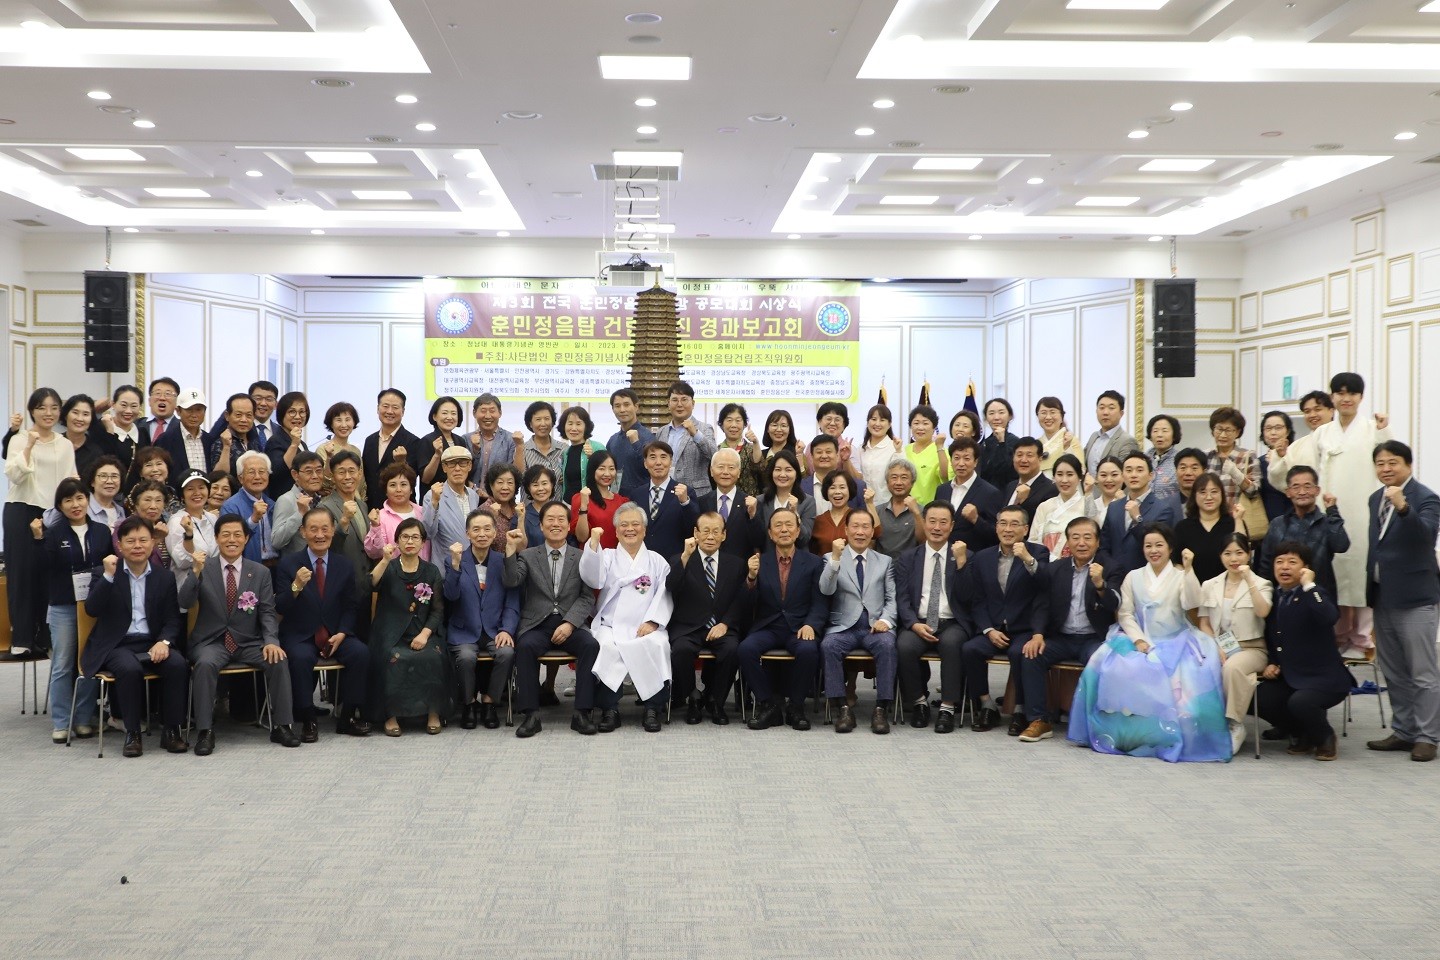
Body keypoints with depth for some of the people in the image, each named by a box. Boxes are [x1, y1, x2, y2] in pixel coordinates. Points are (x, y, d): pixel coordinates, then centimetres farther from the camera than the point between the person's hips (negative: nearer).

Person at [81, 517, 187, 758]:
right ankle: (132, 733, -18)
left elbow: (172, 620, 7)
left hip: (152, 644, 2)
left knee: (177, 664, -29)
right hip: (117, 645, -2)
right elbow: (92, 610, -9)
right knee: (130, 669, -35)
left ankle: (171, 730, -16)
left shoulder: (164, 578, 11)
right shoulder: (104, 573, 6)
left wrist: (164, 641, -14)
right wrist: (108, 576, -19)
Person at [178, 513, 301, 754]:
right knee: (205, 664, -33)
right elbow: (184, 603, -11)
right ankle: (205, 731, -24)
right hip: (212, 642, -2)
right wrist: (196, 571, -27)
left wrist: (271, 641, -16)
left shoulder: (261, 572, 6)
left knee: (278, 660, -25)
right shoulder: (203, 568, 1)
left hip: (249, 643, 2)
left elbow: (267, 612, 2)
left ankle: (282, 726, -14)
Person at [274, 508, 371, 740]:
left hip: (335, 635, 3)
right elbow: (280, 608, -8)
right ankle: (308, 720, -18)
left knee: (361, 653, -25)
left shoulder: (344, 566, 7)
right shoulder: (288, 564, -1)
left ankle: (348, 716, -10)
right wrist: (296, 587, -27)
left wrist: (341, 634, -7)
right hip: (299, 636, -2)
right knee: (301, 658, -35)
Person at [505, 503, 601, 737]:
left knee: (591, 645, -29)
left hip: (570, 625, 0)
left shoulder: (581, 558, 11)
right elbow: (511, 583, -6)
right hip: (537, 625, 0)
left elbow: (587, 597, 3)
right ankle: (531, 714, -24)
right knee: (525, 646, -32)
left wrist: (569, 623, -12)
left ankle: (582, 713, -22)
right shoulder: (527, 555, 12)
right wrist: (511, 549, -15)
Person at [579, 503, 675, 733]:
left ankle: (652, 708, -21)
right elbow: (593, 579, -2)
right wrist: (594, 542, -13)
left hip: (647, 628, 0)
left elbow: (665, 595, 8)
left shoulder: (657, 561, 19)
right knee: (607, 647, -33)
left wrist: (652, 622, -9)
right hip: (611, 626, 0)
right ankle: (609, 709, -22)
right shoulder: (607, 556, 18)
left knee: (657, 645, -32)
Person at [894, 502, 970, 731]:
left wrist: (961, 562, -14)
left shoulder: (964, 556, 9)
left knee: (950, 642, -35)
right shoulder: (907, 558, 12)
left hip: (952, 624, -1)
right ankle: (919, 702, -7)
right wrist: (915, 624, -14)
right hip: (918, 623, 1)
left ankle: (947, 708, -23)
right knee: (905, 645, -30)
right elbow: (902, 599, 5)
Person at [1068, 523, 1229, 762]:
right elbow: (1125, 613, 5)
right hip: (1140, 640, 1)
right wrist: (1138, 639, -11)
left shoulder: (1181, 576, 8)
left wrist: (1188, 569, -20)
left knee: (1181, 679, -31)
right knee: (1118, 671, -26)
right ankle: (1126, 735, -14)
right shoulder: (1133, 577, 12)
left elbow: (1190, 604, -12)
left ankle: (1172, 736, -18)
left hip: (1175, 643, -1)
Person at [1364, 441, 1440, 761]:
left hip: (1413, 598, -8)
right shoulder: (1376, 499, 11)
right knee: (1394, 673, 14)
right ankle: (1403, 731, 23)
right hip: (1383, 597, 8)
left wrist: (1403, 507, -44)